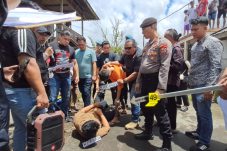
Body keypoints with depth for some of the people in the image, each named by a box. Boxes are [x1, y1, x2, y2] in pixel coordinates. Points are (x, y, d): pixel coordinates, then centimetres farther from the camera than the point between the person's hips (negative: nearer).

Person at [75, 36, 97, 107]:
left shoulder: (91, 51, -3)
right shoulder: (76, 52, 4)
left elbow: (94, 64, -5)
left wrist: (94, 75, -11)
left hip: (88, 76, -4)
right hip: (79, 77, 5)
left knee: (87, 93, -7)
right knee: (83, 93, 15)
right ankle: (86, 107, 31)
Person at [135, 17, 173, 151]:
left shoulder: (163, 43, -10)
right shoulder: (147, 45, 17)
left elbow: (165, 66, -18)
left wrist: (160, 87, -24)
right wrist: (138, 81, 17)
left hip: (154, 80, -9)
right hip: (145, 79, 9)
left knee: (159, 111, -3)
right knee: (145, 108, 18)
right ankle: (148, 132, 38)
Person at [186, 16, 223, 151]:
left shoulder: (213, 42, -9)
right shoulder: (195, 45, 15)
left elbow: (216, 67, -18)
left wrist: (210, 86, -23)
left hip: (203, 85, -8)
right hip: (194, 84, 8)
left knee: (204, 114, 1)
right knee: (199, 112, 19)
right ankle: (199, 132, 35)